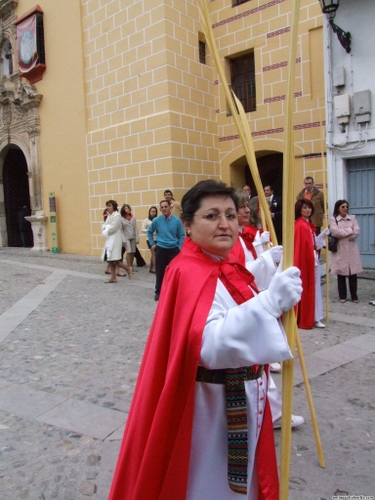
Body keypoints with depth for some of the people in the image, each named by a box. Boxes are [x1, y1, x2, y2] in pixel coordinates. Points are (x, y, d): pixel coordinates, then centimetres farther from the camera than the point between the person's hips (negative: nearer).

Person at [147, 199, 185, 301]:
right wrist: (152, 244, 8)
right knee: (159, 271, 6)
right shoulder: (156, 220, -1)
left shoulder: (177, 221, -4)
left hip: (173, 249, 0)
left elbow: (182, 236, 1)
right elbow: (149, 232, 14)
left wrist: (180, 248, -5)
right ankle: (158, 292, 19)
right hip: (160, 249, 1)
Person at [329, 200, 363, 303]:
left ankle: (354, 296, 12)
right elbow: (335, 232, -14)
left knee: (353, 273, 2)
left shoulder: (352, 218, 9)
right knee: (341, 274, 3)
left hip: (352, 249, 2)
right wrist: (349, 231, -7)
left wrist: (343, 234, -8)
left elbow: (356, 232, -2)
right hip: (339, 250, -2)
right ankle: (342, 296, 14)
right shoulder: (333, 219, 1)